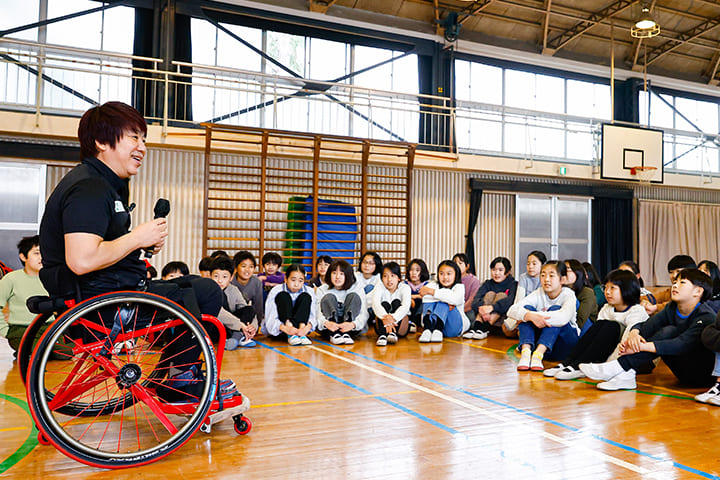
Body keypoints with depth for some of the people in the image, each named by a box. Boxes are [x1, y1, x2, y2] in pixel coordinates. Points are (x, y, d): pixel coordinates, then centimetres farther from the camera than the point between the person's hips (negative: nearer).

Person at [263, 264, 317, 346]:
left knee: (305, 296, -17)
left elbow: (313, 315, -14)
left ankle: (300, 334, -36)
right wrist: (285, 328, -42)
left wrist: (308, 327, -38)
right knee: (282, 296, -23)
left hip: (298, 327, 2)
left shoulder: (309, 291, -5)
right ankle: (290, 336, -40)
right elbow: (270, 319, -21)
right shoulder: (276, 291, -12)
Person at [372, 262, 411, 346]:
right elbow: (375, 303, -27)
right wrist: (385, 317, -48)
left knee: (396, 302, -22)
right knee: (384, 304, -24)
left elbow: (406, 306, -28)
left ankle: (393, 333, -41)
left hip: (400, 327, 0)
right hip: (382, 326, 1)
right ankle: (382, 335, -44)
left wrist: (393, 318, -48)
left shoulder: (405, 288, -9)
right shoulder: (380, 286, -7)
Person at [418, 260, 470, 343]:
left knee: (444, 303, -24)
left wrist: (431, 291, -25)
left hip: (454, 327, -2)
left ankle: (438, 329, -49)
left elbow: (455, 299, -26)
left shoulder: (459, 286, 1)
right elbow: (425, 297, -15)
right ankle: (427, 328, -46)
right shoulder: (433, 285, 10)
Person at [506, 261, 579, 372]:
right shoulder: (539, 294, -3)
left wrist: (536, 316, -32)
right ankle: (525, 351, -36)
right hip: (541, 340, 3)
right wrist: (530, 316, -38)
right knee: (527, 308, -17)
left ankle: (539, 353, -42)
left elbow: (563, 318, -37)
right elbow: (512, 310, -19)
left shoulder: (568, 295, -12)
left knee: (555, 309, -27)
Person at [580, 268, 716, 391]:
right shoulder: (672, 308, 4)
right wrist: (633, 333, -32)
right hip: (684, 372, 6)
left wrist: (641, 346, -36)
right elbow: (646, 325, -8)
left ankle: (617, 367, -31)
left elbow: (681, 344, -31)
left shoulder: (706, 316, -18)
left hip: (706, 374, -6)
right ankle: (626, 376, -27)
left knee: (669, 331, -24)